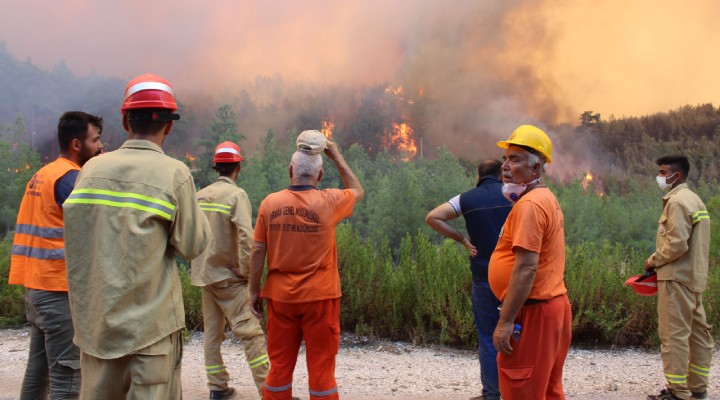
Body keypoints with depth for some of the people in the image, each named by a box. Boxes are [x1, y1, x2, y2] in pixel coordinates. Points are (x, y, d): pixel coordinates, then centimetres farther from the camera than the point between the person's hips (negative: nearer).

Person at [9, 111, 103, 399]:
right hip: (60, 288, -9)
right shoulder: (70, 177, -12)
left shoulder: (41, 175, 16)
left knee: (39, 368, 14)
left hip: (35, 284, 9)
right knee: (66, 373, -5)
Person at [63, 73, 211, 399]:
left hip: (95, 317, 4)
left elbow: (75, 233, 8)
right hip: (151, 319, -4)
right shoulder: (174, 173, -10)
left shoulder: (92, 169, 1)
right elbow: (193, 245, -5)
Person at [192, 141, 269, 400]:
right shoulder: (236, 194, -12)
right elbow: (246, 237, -22)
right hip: (227, 275, -7)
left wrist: (199, 264, 11)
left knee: (212, 332, 12)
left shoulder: (200, 195, 7)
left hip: (204, 273, 7)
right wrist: (246, 270, -13)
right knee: (250, 332, -6)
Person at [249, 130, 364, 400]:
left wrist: (254, 291, 8)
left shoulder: (270, 203, -3)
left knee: (280, 364, 13)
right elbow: (357, 191, 14)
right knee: (321, 365, 6)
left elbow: (258, 250, -1)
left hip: (281, 296, 2)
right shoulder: (328, 202, -7)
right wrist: (336, 156, 17)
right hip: (319, 296, -2)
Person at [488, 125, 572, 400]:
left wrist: (505, 322, -23)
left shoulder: (529, 204, -17)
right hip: (554, 303, 10)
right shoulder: (546, 198, 15)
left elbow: (526, 268, -24)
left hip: (533, 311, -10)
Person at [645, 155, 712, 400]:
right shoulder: (693, 199, 17)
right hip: (694, 276, 10)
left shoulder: (677, 201, -14)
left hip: (677, 278, -10)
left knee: (674, 334, -6)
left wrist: (653, 261, -8)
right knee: (698, 332, 12)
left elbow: (677, 243, -22)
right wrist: (660, 263, 15)